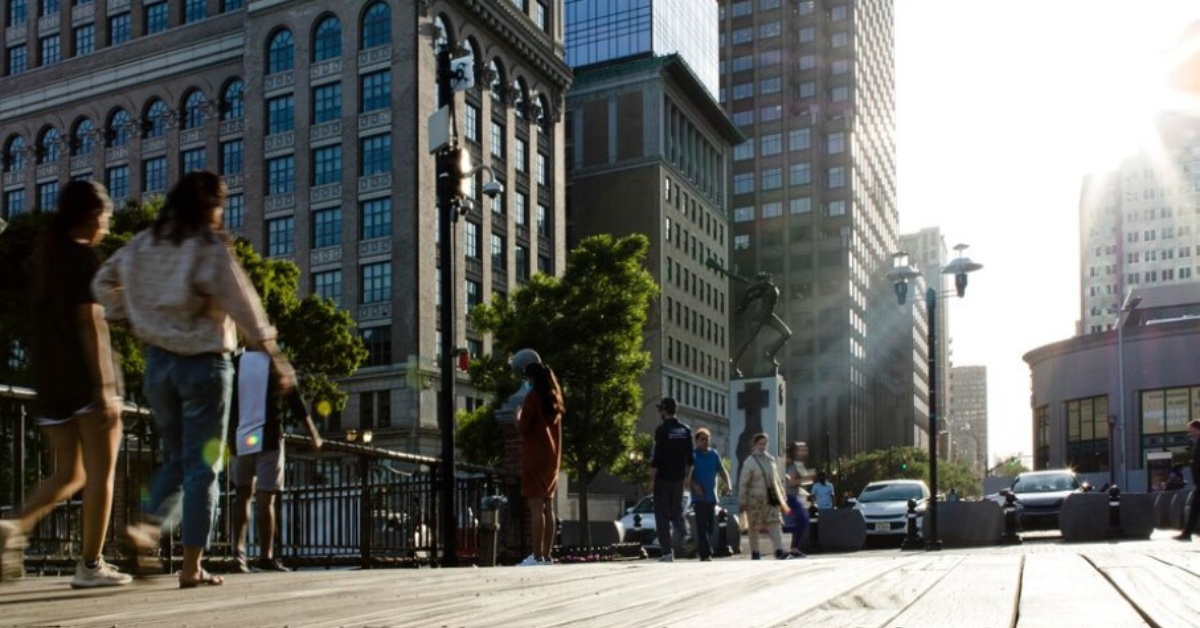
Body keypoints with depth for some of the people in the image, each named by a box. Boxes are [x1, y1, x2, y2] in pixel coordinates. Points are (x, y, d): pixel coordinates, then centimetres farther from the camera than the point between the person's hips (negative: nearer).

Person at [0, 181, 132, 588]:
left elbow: (42, 322, 16)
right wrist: (104, 386, -17)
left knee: (69, 474, 13)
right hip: (85, 378, -7)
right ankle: (90, 565, 1)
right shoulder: (84, 257, -7)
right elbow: (89, 322, -15)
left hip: (49, 380, 8)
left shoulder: (46, 258, 16)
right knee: (100, 473, 0)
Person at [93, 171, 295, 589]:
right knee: (201, 466, 2)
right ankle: (191, 566, 4)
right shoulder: (211, 248, -12)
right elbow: (242, 304, -13)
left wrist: (129, 318, 16)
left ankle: (149, 527, -3)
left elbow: (103, 282, 16)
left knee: (174, 458, 20)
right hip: (204, 361, -5)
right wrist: (274, 355, -9)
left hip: (158, 359, 5)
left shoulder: (145, 244, 6)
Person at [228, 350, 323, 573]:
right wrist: (314, 435, 12)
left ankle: (239, 552, 5)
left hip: (239, 439, 2)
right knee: (266, 500, -1)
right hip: (268, 438, -2)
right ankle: (265, 557, 2)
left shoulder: (234, 364, 4)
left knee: (243, 495, 15)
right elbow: (296, 404, 3)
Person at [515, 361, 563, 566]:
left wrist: (518, 416, 7)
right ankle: (547, 556, 8)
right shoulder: (554, 399, 15)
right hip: (552, 458, 8)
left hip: (535, 458, -8)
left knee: (536, 507, -10)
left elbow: (522, 428, -9)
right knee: (548, 508, 7)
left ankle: (537, 557, -13)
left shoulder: (533, 397, -8)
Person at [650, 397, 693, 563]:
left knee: (662, 515, 2)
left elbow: (656, 458, -14)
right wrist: (686, 478, 15)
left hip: (663, 479, -5)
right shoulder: (686, 430, 7)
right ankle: (683, 533, -11)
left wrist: (652, 480, -8)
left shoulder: (662, 430, -11)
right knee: (677, 512, 16)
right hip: (678, 479, 5)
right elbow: (690, 459, 8)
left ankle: (667, 552, 1)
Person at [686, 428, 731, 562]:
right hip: (698, 497, -5)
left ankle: (701, 551, 23)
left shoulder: (714, 454, 11)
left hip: (712, 496, 5)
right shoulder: (692, 455, -4)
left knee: (710, 527, 10)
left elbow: (721, 470, 13)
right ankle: (706, 554, -15)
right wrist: (694, 485, -21)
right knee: (702, 527, -11)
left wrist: (728, 483, -3)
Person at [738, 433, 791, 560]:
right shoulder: (749, 462, -5)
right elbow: (743, 483, -6)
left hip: (771, 497, 4)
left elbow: (776, 479, 20)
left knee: (775, 523, -9)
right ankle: (754, 553, 15)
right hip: (755, 498, -4)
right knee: (753, 526, 5)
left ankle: (779, 550, -15)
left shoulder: (770, 459, 11)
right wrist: (742, 501, -10)